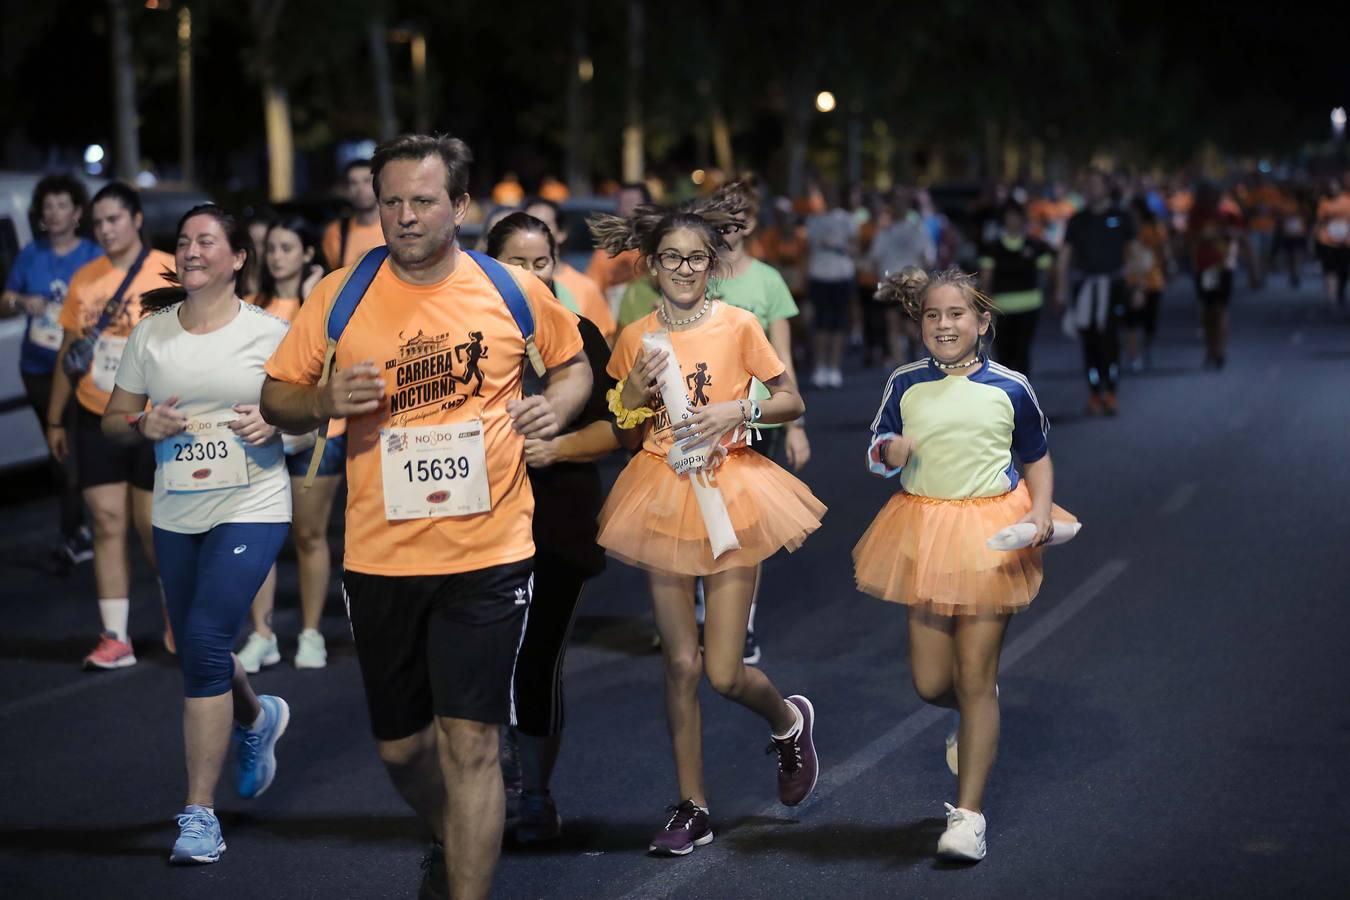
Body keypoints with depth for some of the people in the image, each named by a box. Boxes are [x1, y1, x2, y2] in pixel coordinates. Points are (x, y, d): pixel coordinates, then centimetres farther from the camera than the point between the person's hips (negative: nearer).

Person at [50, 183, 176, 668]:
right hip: (96, 421, 4)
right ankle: (115, 638, 3)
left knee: (152, 526, 2)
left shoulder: (171, 274, -7)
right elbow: (68, 351, 13)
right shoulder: (84, 279, 5)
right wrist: (55, 420, 14)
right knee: (107, 524, 1)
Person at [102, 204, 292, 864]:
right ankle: (257, 718, 51)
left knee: (205, 642, -17)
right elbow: (113, 420, 10)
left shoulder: (268, 334, -3)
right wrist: (143, 425, -11)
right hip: (175, 513, 4)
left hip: (251, 508, -4)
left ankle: (200, 812, -9)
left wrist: (275, 422, -16)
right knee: (198, 653, 14)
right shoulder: (151, 333, 4)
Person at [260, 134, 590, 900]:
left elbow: (573, 363, 16)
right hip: (380, 554, 2)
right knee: (402, 746, 16)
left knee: (469, 742, -9)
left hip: (487, 553, -2)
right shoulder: (340, 297, -1)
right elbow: (276, 399, 6)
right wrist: (324, 399, -16)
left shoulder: (514, 291, -1)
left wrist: (558, 405, -6)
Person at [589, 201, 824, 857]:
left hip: (729, 494, -2)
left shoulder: (738, 325, -5)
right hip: (662, 498, 2)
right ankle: (691, 808, 15)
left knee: (723, 672, -4)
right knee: (680, 664, 4)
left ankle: (790, 722, 29)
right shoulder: (636, 337, 2)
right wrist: (635, 394, -9)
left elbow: (792, 402, 2)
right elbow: (626, 434, 11)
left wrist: (739, 411, -15)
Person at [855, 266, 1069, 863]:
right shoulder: (905, 385, 3)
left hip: (991, 538, -2)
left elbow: (1037, 458, 10)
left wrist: (1041, 510, -8)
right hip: (924, 533, 3)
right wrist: (890, 450, -11)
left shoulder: (1009, 388, -1)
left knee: (975, 679, -5)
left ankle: (968, 814, 2)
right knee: (930, 684, 4)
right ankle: (974, 716, 42)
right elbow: (876, 454, 13)